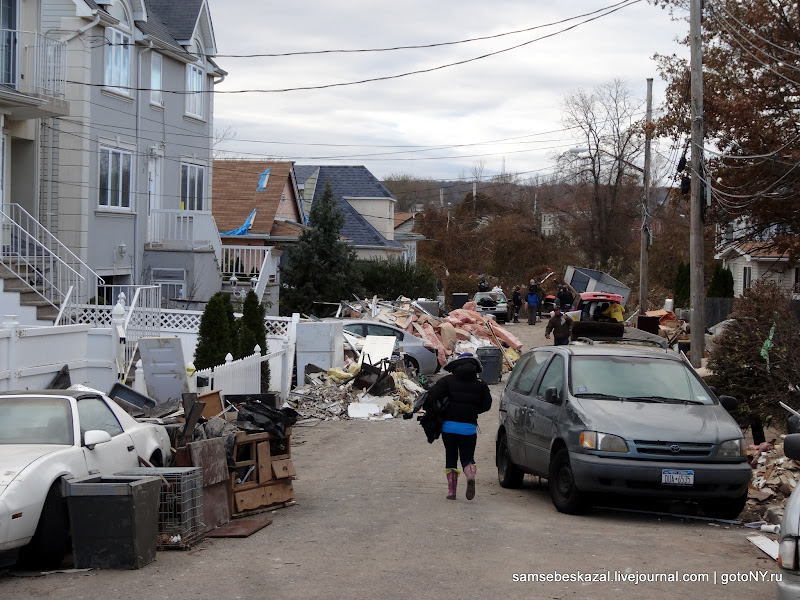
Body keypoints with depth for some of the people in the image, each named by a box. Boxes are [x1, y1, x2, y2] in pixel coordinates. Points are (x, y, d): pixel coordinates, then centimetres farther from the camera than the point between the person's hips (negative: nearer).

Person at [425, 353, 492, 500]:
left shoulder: (448, 381, -1)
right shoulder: (480, 386, 4)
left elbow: (432, 395, -13)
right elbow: (486, 405, 5)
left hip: (449, 426, 0)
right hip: (469, 427, 0)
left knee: (451, 458, 12)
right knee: (467, 457, 7)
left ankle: (451, 490, 8)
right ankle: (471, 477, -26)